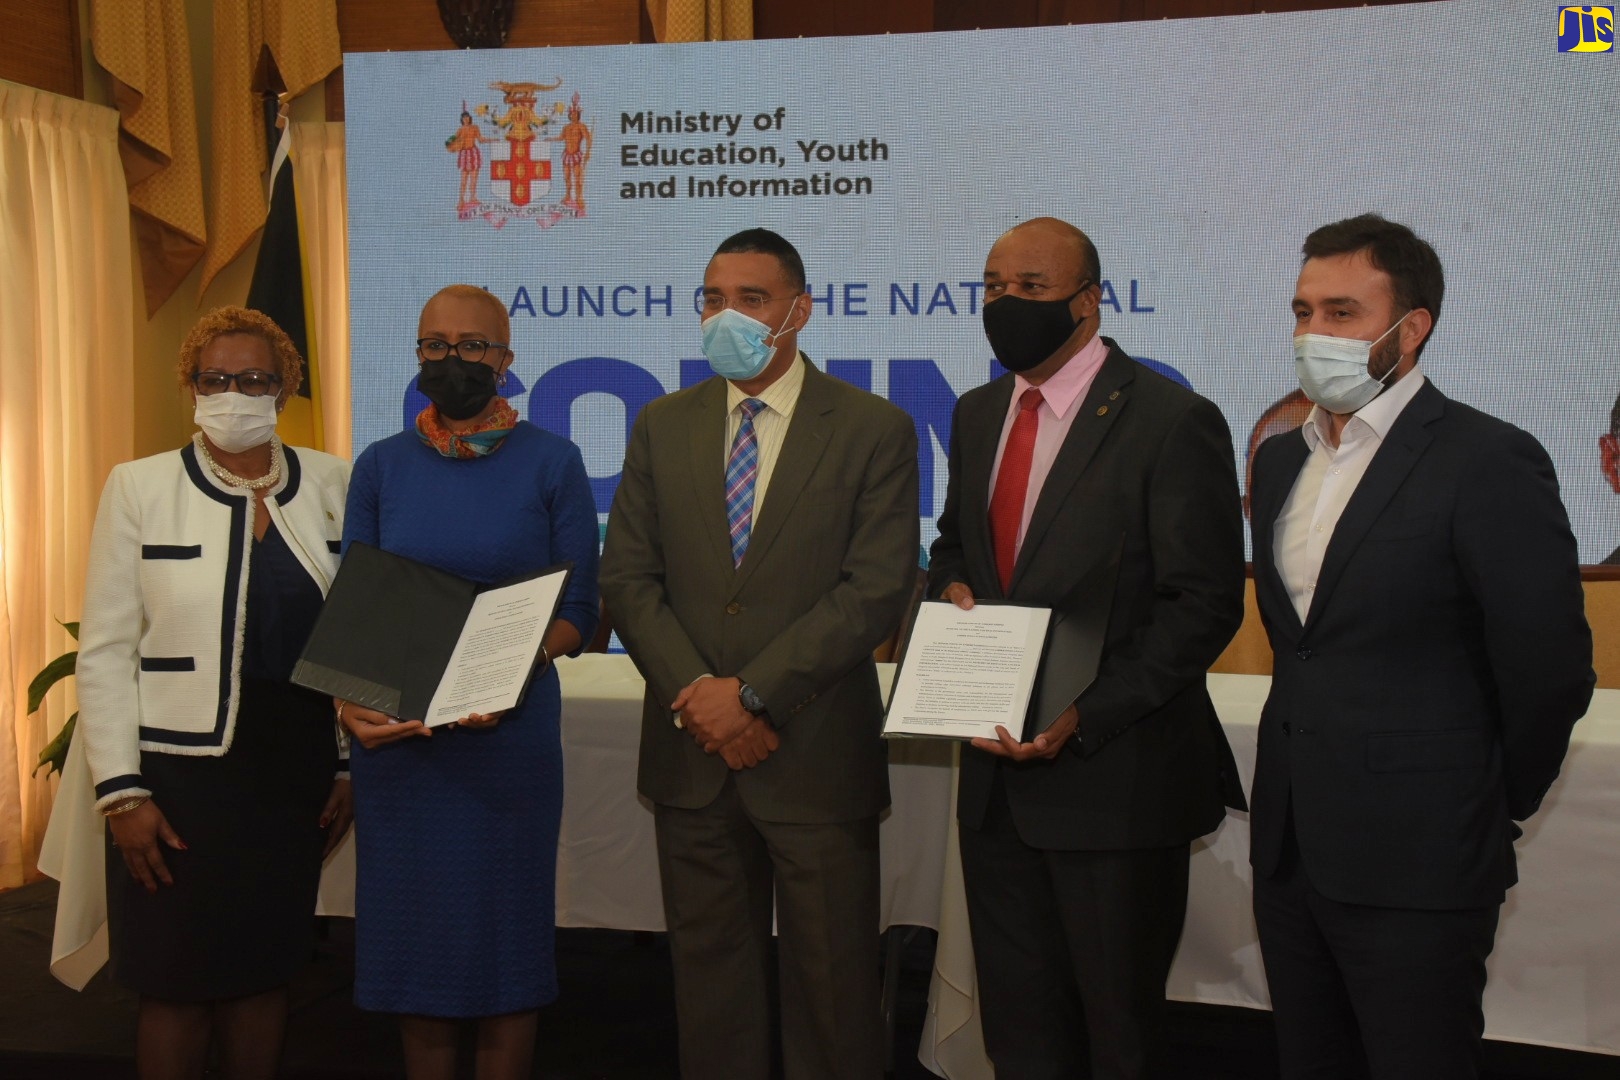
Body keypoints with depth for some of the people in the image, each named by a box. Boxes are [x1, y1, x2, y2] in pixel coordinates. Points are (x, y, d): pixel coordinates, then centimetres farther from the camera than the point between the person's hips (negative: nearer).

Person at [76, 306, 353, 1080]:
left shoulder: (330, 485, 3)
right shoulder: (138, 488, -4)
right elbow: (105, 650, -4)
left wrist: (354, 763, 5)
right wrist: (121, 791, -9)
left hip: (293, 773, 2)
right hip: (179, 773, -2)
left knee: (264, 968, 13)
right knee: (177, 984, 5)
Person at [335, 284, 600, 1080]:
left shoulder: (552, 464, -1)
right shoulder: (381, 467, 6)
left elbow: (576, 612, -2)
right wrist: (348, 697, -14)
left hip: (510, 737, -2)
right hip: (397, 737, 2)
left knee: (505, 929, 5)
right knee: (411, 931, 8)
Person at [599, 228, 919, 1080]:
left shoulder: (875, 430, -4)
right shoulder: (662, 426, 8)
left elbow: (876, 590, -11)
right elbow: (627, 576, 4)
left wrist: (753, 691, -15)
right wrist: (696, 694, -10)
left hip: (817, 755, -3)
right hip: (691, 754, 4)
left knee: (832, 985, 6)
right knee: (709, 977, 13)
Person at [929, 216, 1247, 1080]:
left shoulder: (1172, 423, -12)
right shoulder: (978, 414, 11)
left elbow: (1204, 606, -14)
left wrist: (1086, 715, -22)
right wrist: (951, 584, -1)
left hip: (1113, 774, -6)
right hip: (997, 776, 6)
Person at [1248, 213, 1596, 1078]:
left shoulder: (1489, 462, -13)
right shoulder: (1280, 458, 11)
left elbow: (1548, 668, -12)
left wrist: (1493, 806, -2)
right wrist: (1306, 750, 15)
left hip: (1414, 865, -7)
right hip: (1290, 846, 7)